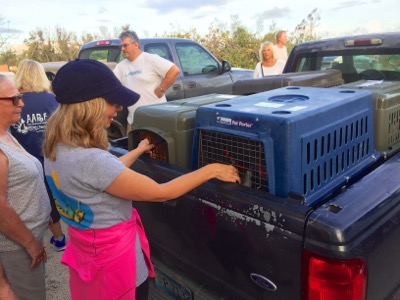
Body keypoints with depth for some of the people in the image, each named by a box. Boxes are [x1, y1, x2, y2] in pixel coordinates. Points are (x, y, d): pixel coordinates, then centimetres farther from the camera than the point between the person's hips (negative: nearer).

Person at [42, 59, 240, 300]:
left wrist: (138, 151, 23)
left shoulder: (57, 149, -4)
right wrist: (211, 170, -16)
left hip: (86, 249, 9)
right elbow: (160, 193, -26)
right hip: (113, 256, -9)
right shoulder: (90, 160, -33)